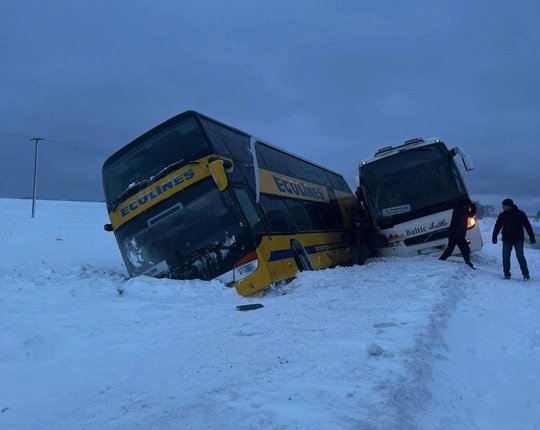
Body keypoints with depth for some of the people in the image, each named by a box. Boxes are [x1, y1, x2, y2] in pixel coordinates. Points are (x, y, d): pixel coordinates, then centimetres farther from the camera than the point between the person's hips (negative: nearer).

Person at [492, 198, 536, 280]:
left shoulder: (520, 214, -6)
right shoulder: (502, 215, 3)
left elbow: (527, 226, -3)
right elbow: (497, 227, 6)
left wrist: (532, 237, -5)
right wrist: (494, 237, 1)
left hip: (518, 239, -3)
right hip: (506, 240, 3)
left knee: (520, 256, -8)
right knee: (505, 257, 1)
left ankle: (526, 274, 3)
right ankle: (507, 274, 12)